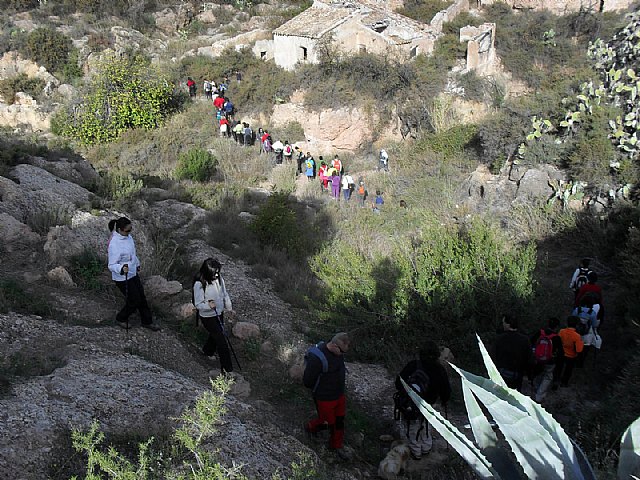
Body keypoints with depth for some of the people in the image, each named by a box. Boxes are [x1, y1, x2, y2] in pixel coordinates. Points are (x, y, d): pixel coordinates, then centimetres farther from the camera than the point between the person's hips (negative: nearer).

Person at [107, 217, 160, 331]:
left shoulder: (128, 236, -4)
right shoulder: (114, 244, -29)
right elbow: (112, 265, -26)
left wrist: (137, 266, 23)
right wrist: (121, 269, -45)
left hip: (133, 274, 8)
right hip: (122, 278, -8)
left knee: (141, 297, 16)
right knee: (134, 301, 3)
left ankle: (147, 321, 32)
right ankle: (121, 318, 30)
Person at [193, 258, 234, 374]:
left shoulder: (219, 278, -8)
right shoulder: (199, 285, -27)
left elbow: (224, 293, 7)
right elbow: (198, 304, -21)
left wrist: (229, 307, 10)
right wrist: (208, 306, -39)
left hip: (219, 313, 7)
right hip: (208, 317, -7)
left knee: (216, 335, 26)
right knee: (221, 340, -4)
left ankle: (207, 351, 56)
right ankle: (227, 368, 10)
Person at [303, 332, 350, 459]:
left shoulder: (337, 352, -10)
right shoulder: (317, 358, -35)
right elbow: (307, 381, -24)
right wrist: (320, 390, -8)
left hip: (339, 395, 7)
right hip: (325, 399, -7)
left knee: (339, 421, 18)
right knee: (326, 422, 14)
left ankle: (337, 446, 40)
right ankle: (311, 427, 46)